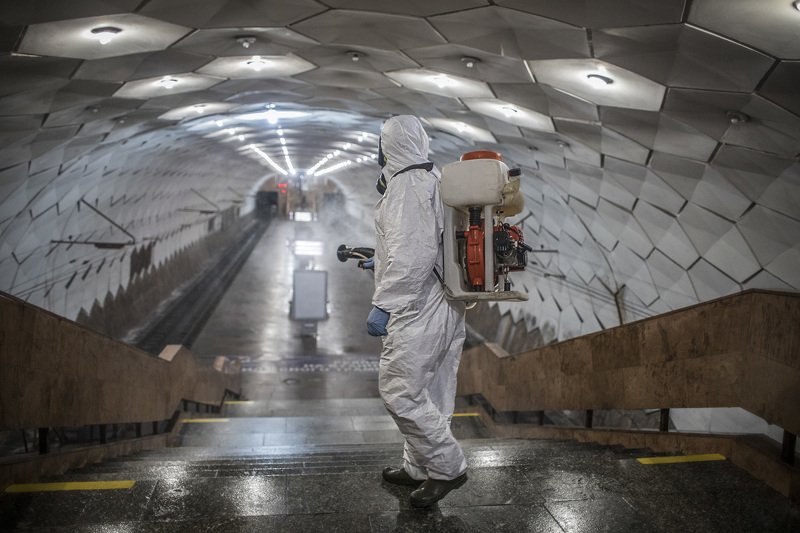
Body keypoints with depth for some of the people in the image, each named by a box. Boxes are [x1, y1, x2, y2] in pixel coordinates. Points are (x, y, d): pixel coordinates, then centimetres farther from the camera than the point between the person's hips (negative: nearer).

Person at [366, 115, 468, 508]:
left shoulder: (405, 185, -15)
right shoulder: (435, 181, 15)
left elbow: (413, 253, -25)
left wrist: (383, 304, -23)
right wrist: (381, 262, 34)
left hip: (418, 311, -10)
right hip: (445, 307, 10)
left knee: (400, 390, -3)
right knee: (430, 392, 16)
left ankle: (446, 467, 6)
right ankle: (418, 468, 30)